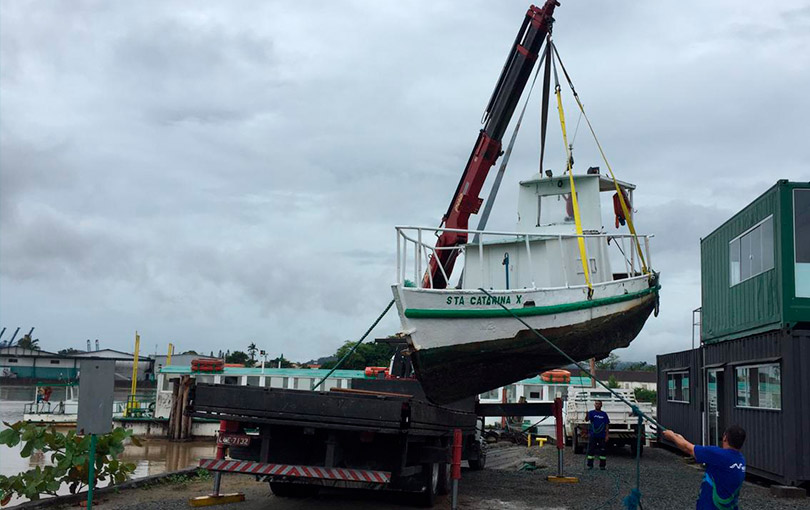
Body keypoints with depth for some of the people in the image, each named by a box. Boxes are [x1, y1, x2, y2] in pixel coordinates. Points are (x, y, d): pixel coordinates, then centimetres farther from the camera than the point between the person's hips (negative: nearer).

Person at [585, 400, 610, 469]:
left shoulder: (604, 414, 7)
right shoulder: (591, 412, 2)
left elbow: (606, 425, 7)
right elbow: (587, 420, -15)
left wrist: (607, 435, 1)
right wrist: (587, 415, -38)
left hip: (602, 435, 2)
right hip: (592, 435, -1)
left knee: (602, 450, 4)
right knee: (591, 450, 2)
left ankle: (602, 465, 12)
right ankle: (590, 465, 9)